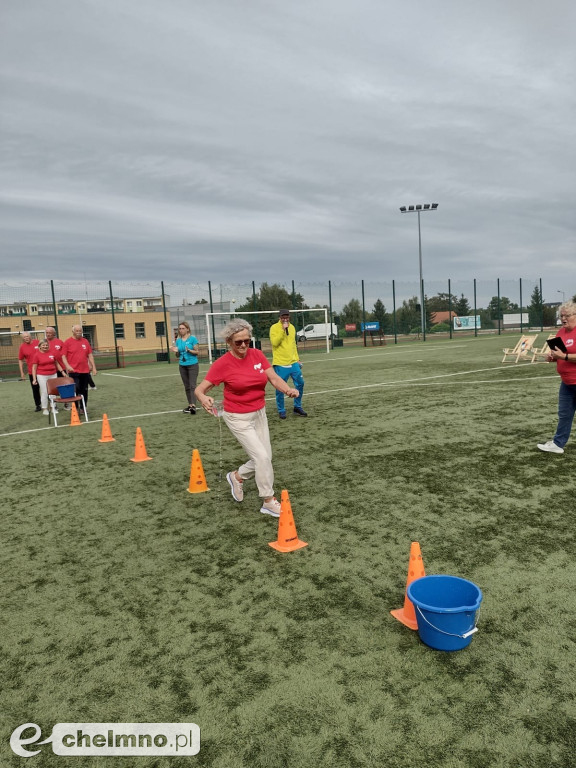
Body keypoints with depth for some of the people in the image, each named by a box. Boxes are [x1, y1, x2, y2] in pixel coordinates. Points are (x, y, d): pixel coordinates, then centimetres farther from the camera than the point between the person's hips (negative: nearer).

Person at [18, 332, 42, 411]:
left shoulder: (37, 342, -3)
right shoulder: (22, 347, -2)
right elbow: (20, 360, 5)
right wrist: (22, 372, 1)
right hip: (32, 371, 1)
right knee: (35, 389, 7)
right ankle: (38, 405, 16)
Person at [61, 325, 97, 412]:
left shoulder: (85, 341, 10)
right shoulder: (67, 342, 0)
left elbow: (90, 355, 13)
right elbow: (63, 356, -2)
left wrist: (93, 367, 8)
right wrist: (67, 366, -16)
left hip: (85, 371, 4)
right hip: (73, 371, -4)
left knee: (84, 390, 7)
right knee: (76, 389, -8)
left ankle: (83, 408, 17)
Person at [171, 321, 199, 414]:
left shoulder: (193, 338, -6)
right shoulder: (178, 340, 8)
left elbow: (197, 352, -4)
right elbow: (178, 355, 13)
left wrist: (189, 350, -22)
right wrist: (176, 351, -8)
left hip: (192, 365, -5)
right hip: (182, 366, 6)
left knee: (192, 386, -13)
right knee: (187, 387, 9)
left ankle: (193, 405, -20)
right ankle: (190, 405, 16)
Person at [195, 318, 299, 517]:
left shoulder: (257, 355, -4)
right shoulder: (222, 363, -17)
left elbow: (274, 378, -6)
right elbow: (200, 389, -16)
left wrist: (288, 389, -27)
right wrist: (203, 399, -39)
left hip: (259, 414, 6)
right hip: (238, 418, -6)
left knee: (265, 458, 11)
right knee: (262, 457, -10)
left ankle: (237, 476, 39)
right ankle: (268, 501, 9)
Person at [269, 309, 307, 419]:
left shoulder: (292, 327, 13)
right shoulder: (274, 327, -6)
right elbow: (274, 342, -19)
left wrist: (297, 359, 20)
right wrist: (283, 330, -21)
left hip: (293, 362, 6)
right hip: (280, 363, -6)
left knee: (300, 383, 5)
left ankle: (297, 407, 20)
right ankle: (281, 411, 14)